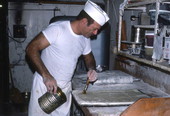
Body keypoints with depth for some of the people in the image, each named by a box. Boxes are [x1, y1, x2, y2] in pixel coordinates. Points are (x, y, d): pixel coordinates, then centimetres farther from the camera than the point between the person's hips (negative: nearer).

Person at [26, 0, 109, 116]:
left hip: (66, 88, 6)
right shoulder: (57, 29, -19)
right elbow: (31, 48, -21)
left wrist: (92, 69, -3)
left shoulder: (85, 38, 3)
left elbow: (89, 56, 20)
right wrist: (46, 76, -28)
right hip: (45, 85, -5)